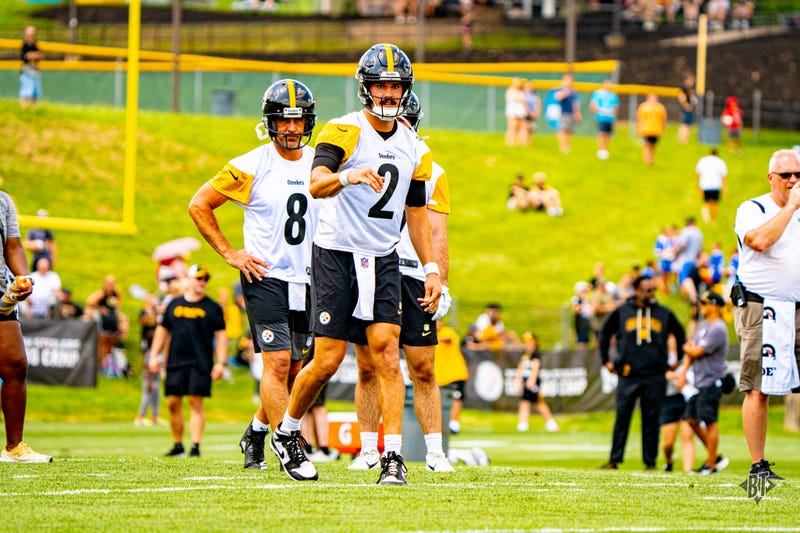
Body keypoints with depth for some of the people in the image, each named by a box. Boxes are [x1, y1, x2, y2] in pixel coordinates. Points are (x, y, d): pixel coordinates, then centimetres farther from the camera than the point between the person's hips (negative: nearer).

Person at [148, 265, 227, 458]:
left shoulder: (212, 307, 5)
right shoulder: (174, 304, 13)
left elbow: (220, 336, 2)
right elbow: (163, 330, 19)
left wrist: (221, 363, -6)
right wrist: (154, 356, 11)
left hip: (200, 363, -3)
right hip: (175, 362, 3)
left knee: (196, 402, -10)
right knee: (173, 403, 3)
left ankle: (195, 446, -12)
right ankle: (178, 446, 14)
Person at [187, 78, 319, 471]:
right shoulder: (251, 166, -8)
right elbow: (199, 205, -1)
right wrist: (229, 254, -4)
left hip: (306, 280, 5)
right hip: (265, 277, -5)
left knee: (292, 368, 9)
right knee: (277, 362, -15)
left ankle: (256, 434, 30)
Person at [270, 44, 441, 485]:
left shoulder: (414, 149, 10)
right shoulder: (344, 132, -10)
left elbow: (416, 213, 19)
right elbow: (317, 185, -27)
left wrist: (431, 268, 11)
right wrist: (347, 177, -48)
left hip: (382, 259, 4)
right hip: (336, 254, -4)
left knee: (387, 352, -10)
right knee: (328, 360, -4)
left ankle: (392, 456, -12)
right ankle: (286, 433, 21)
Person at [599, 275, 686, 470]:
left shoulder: (664, 314, 9)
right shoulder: (622, 312, 7)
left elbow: (680, 335, 23)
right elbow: (605, 334, 19)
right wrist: (606, 360, 15)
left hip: (655, 376, 1)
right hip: (628, 375, -1)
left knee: (651, 421, 1)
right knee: (622, 417, -4)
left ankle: (650, 461, 5)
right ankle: (614, 459, -1)